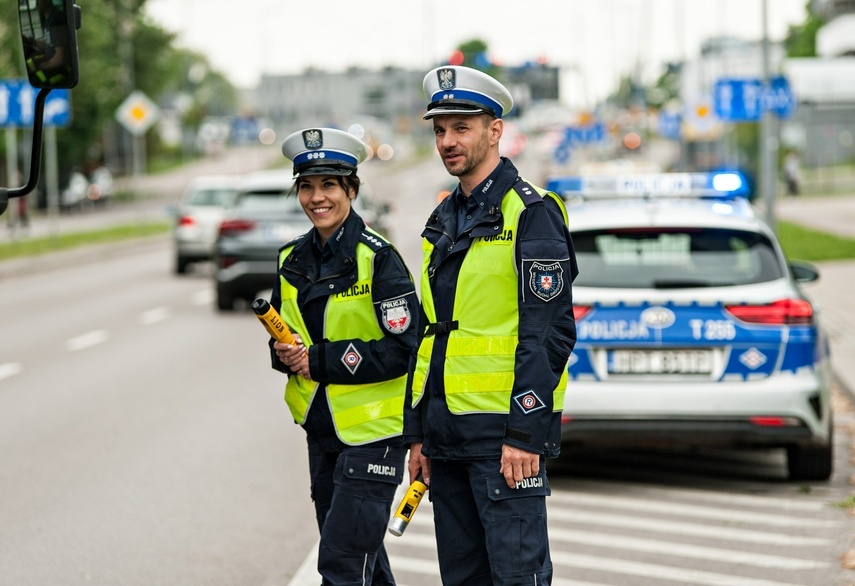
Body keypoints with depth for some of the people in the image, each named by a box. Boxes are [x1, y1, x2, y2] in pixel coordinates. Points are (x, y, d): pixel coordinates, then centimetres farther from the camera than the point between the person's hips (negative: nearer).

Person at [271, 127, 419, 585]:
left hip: (374, 430, -7)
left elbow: (404, 348, -18)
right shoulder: (293, 259, 7)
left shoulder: (377, 259, -13)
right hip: (321, 426, 7)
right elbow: (281, 337, 18)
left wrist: (321, 360, -18)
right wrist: (285, 354, -6)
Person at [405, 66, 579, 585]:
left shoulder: (529, 212, -9)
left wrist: (526, 433, -20)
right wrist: (419, 434, 17)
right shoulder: (443, 221, 16)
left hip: (504, 433, -8)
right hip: (447, 434, 8)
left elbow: (550, 332, -16)